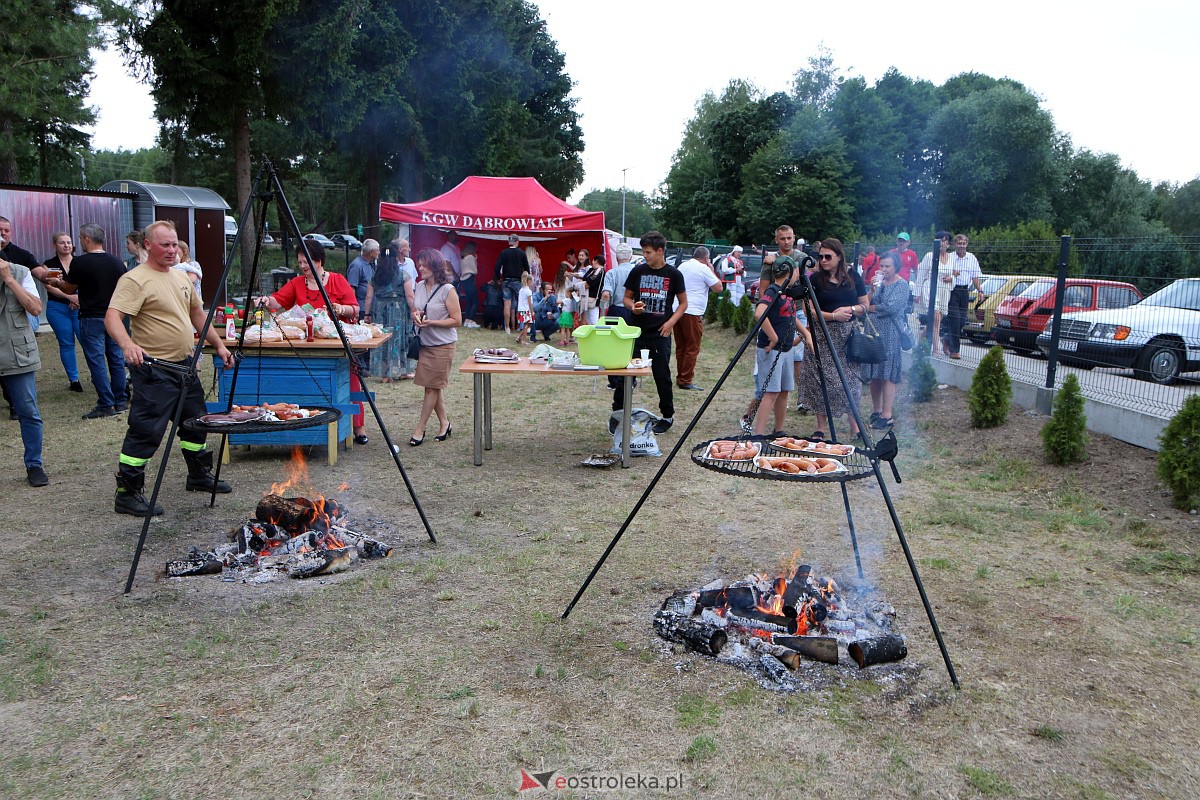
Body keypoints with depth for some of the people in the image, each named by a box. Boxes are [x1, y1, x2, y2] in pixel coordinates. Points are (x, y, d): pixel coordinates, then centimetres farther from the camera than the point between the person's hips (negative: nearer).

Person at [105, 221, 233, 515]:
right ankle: (127, 493, 2)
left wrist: (218, 344, 17)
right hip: (154, 370, -9)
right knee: (145, 432, -7)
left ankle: (200, 475, 35)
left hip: (185, 366, 9)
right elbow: (112, 317, -24)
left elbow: (197, 313, 23)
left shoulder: (181, 277, 14)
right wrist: (127, 344, -42)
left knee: (196, 422, 19)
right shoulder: (135, 280, -13)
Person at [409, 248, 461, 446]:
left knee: (432, 387, -2)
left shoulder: (447, 290, -11)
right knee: (434, 387, 13)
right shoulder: (419, 287, 8)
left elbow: (457, 320, -12)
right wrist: (415, 316, -4)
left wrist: (432, 322, -21)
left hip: (442, 346, -7)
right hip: (424, 343, 7)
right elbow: (414, 311, 20)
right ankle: (444, 423, 26)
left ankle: (419, 429, 4)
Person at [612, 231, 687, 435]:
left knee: (662, 375, 3)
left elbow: (683, 303, 6)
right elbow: (627, 297, 12)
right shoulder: (638, 271, 3)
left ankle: (667, 416, 18)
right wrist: (632, 307, -11)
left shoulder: (673, 274, -1)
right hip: (637, 331, 2)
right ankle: (617, 413, 12)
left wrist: (671, 322, -8)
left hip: (660, 334, -1)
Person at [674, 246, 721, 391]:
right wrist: (712, 271, 6)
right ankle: (686, 381, -4)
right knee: (692, 349, -2)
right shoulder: (703, 269, -7)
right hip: (692, 313, -8)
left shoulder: (682, 266, 16)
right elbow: (718, 288, -7)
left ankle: (680, 378, 18)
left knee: (680, 347, 13)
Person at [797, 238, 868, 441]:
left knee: (849, 380, 4)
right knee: (822, 381, -2)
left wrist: (850, 309, -11)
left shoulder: (853, 277, 5)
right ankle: (820, 429, 7)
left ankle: (854, 425, 17)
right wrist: (834, 315, -17)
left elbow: (864, 305, 9)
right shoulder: (815, 279, 0)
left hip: (849, 334, 2)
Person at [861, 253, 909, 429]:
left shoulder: (902, 285, -3)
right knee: (873, 374, 7)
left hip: (890, 334, -6)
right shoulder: (879, 281, 14)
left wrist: (870, 307, -1)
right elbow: (866, 303, 6)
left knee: (887, 374, -7)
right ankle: (876, 411, 18)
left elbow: (891, 307, -15)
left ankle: (886, 415, -6)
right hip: (873, 331, 6)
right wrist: (872, 289, -9)